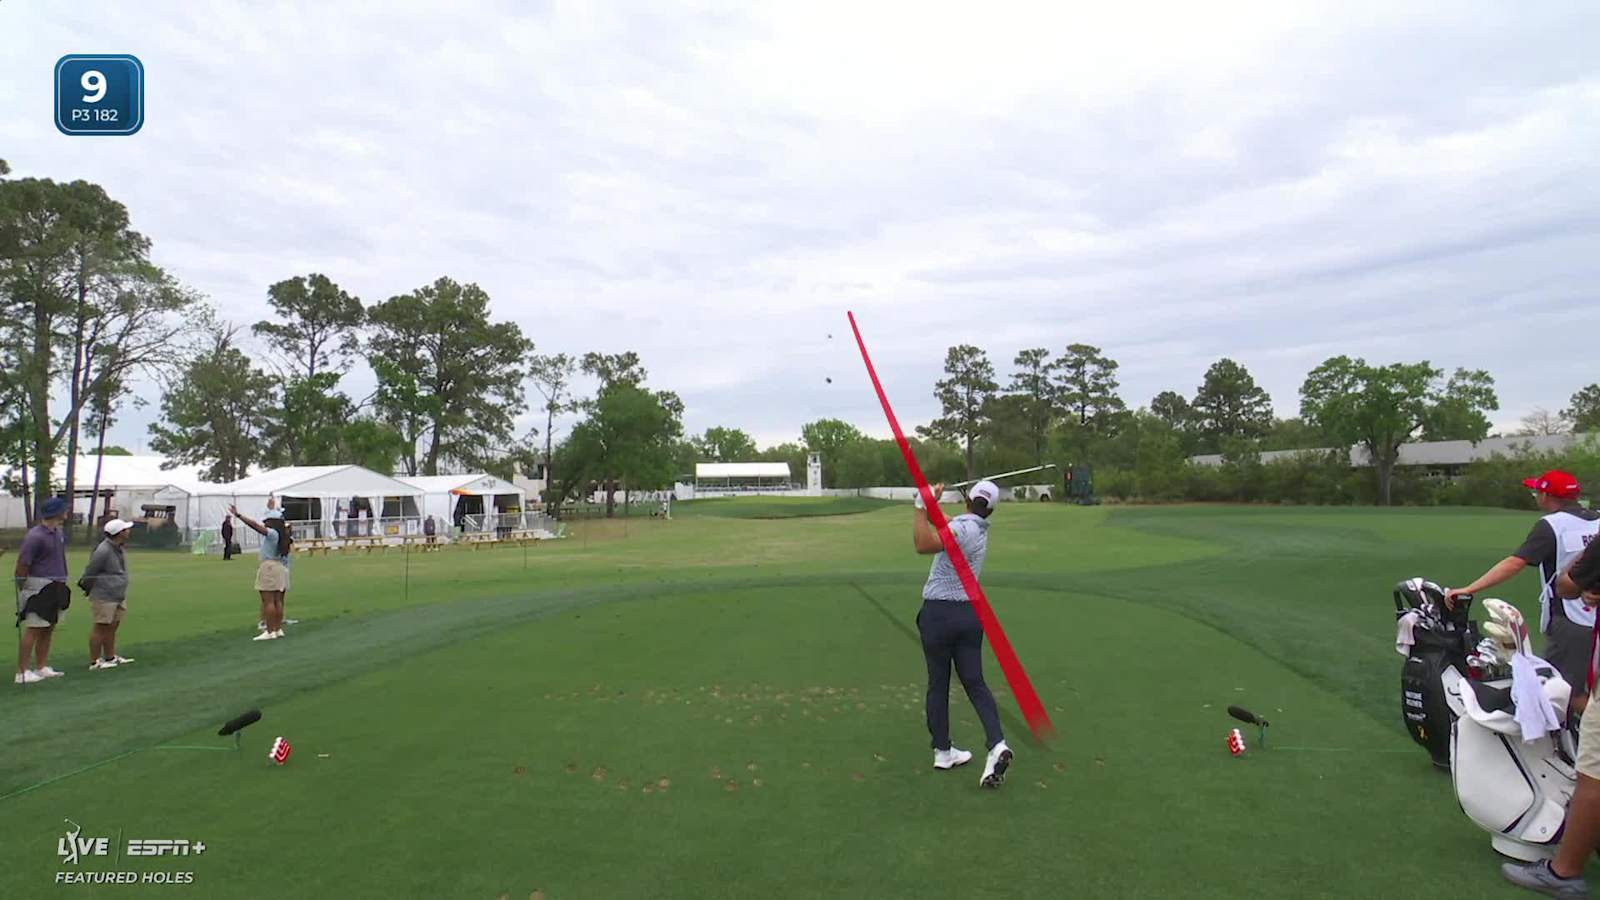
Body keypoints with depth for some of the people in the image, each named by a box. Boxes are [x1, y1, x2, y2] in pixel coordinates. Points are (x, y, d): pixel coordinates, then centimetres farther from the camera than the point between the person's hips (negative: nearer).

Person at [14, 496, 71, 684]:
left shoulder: (59, 532, 11)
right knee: (33, 629, -6)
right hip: (39, 587, -8)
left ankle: (41, 667, 19)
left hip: (56, 587, 8)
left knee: (49, 629, 12)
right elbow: (22, 565, -13)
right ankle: (22, 672, -1)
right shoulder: (35, 536, -15)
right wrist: (22, 589, -11)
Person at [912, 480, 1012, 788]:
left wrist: (921, 506, -29)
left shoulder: (962, 526, -16)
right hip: (970, 612, 6)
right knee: (974, 682, 8)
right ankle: (997, 745, -9)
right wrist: (931, 503, 13)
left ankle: (942, 750, 18)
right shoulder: (980, 531, 9)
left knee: (938, 683, 8)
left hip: (939, 613, -6)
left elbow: (924, 545, -33)